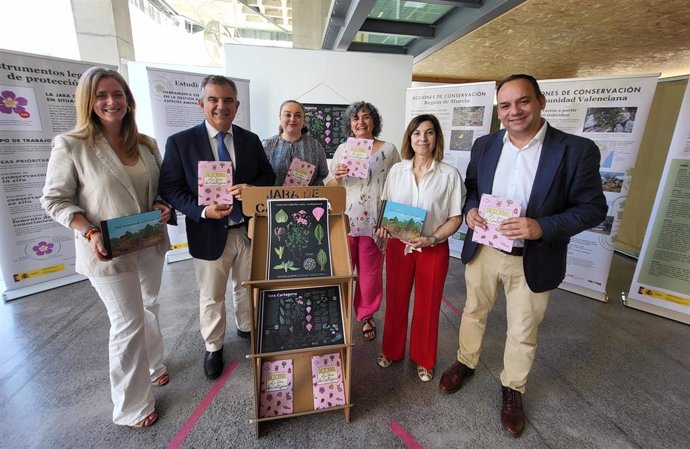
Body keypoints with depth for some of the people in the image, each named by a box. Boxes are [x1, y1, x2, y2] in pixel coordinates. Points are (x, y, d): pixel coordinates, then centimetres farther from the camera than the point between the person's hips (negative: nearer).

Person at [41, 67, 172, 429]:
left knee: (149, 309, 22)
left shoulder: (146, 145, 2)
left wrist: (162, 207, -8)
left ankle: (152, 366, 48)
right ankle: (132, 407, 27)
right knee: (128, 324, 5)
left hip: (149, 245, 5)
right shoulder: (70, 145, -12)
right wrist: (90, 232, -22)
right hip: (108, 252, -5)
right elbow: (54, 200, -8)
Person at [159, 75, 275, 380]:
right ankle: (213, 347, 38)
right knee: (211, 297, 14)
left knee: (248, 288, 22)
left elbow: (269, 177, 7)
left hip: (249, 230, 3)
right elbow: (170, 188, -7)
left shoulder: (251, 140, 2)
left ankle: (246, 328, 49)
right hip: (210, 233, -2)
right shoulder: (180, 142, -7)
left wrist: (252, 188, -16)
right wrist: (203, 210, -24)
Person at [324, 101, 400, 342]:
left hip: (374, 222, -1)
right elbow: (329, 187, 10)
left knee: (370, 272, 8)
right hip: (344, 220, 2)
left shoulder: (389, 149, 2)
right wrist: (337, 176, -12)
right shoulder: (342, 149, 8)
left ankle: (367, 316, 30)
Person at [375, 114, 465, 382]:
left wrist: (432, 239, -19)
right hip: (398, 245, 2)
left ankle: (424, 359, 36)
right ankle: (392, 350, 38)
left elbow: (456, 218, -6)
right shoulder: (397, 170, 0)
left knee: (427, 305, 13)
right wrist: (383, 226, -11)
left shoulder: (449, 174, -9)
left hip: (434, 249, -2)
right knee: (396, 300, 15)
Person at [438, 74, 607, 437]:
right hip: (482, 252, 3)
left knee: (523, 332, 15)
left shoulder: (577, 150, -12)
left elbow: (593, 208, -9)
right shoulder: (484, 145, 0)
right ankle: (465, 362, 48)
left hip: (533, 261, -2)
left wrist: (543, 227, -26)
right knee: (473, 312, 22)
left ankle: (512, 389, 41)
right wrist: (470, 210, -11)